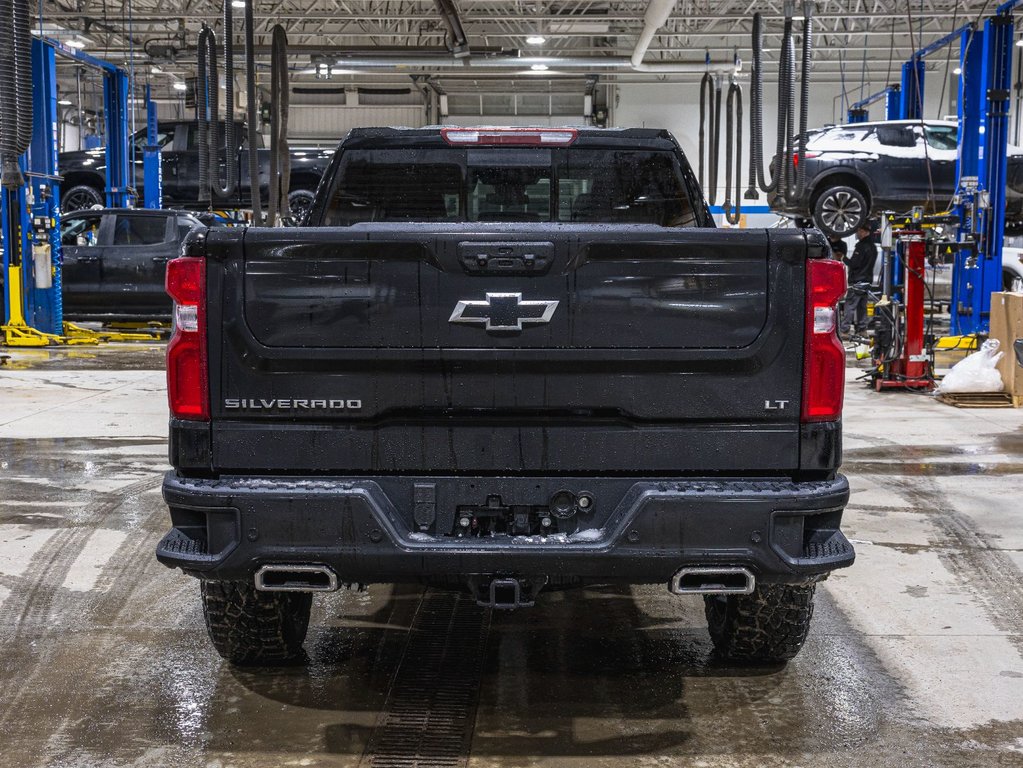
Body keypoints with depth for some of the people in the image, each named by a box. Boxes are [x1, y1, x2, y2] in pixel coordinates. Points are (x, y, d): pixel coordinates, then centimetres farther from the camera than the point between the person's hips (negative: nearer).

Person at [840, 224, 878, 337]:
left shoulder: (861, 246, -16)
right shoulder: (872, 247, 14)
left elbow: (854, 264, -18)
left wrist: (844, 258, -6)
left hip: (857, 281, -9)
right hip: (867, 280, 9)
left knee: (850, 306, -8)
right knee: (862, 306, 13)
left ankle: (844, 331, -11)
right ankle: (861, 329, 15)